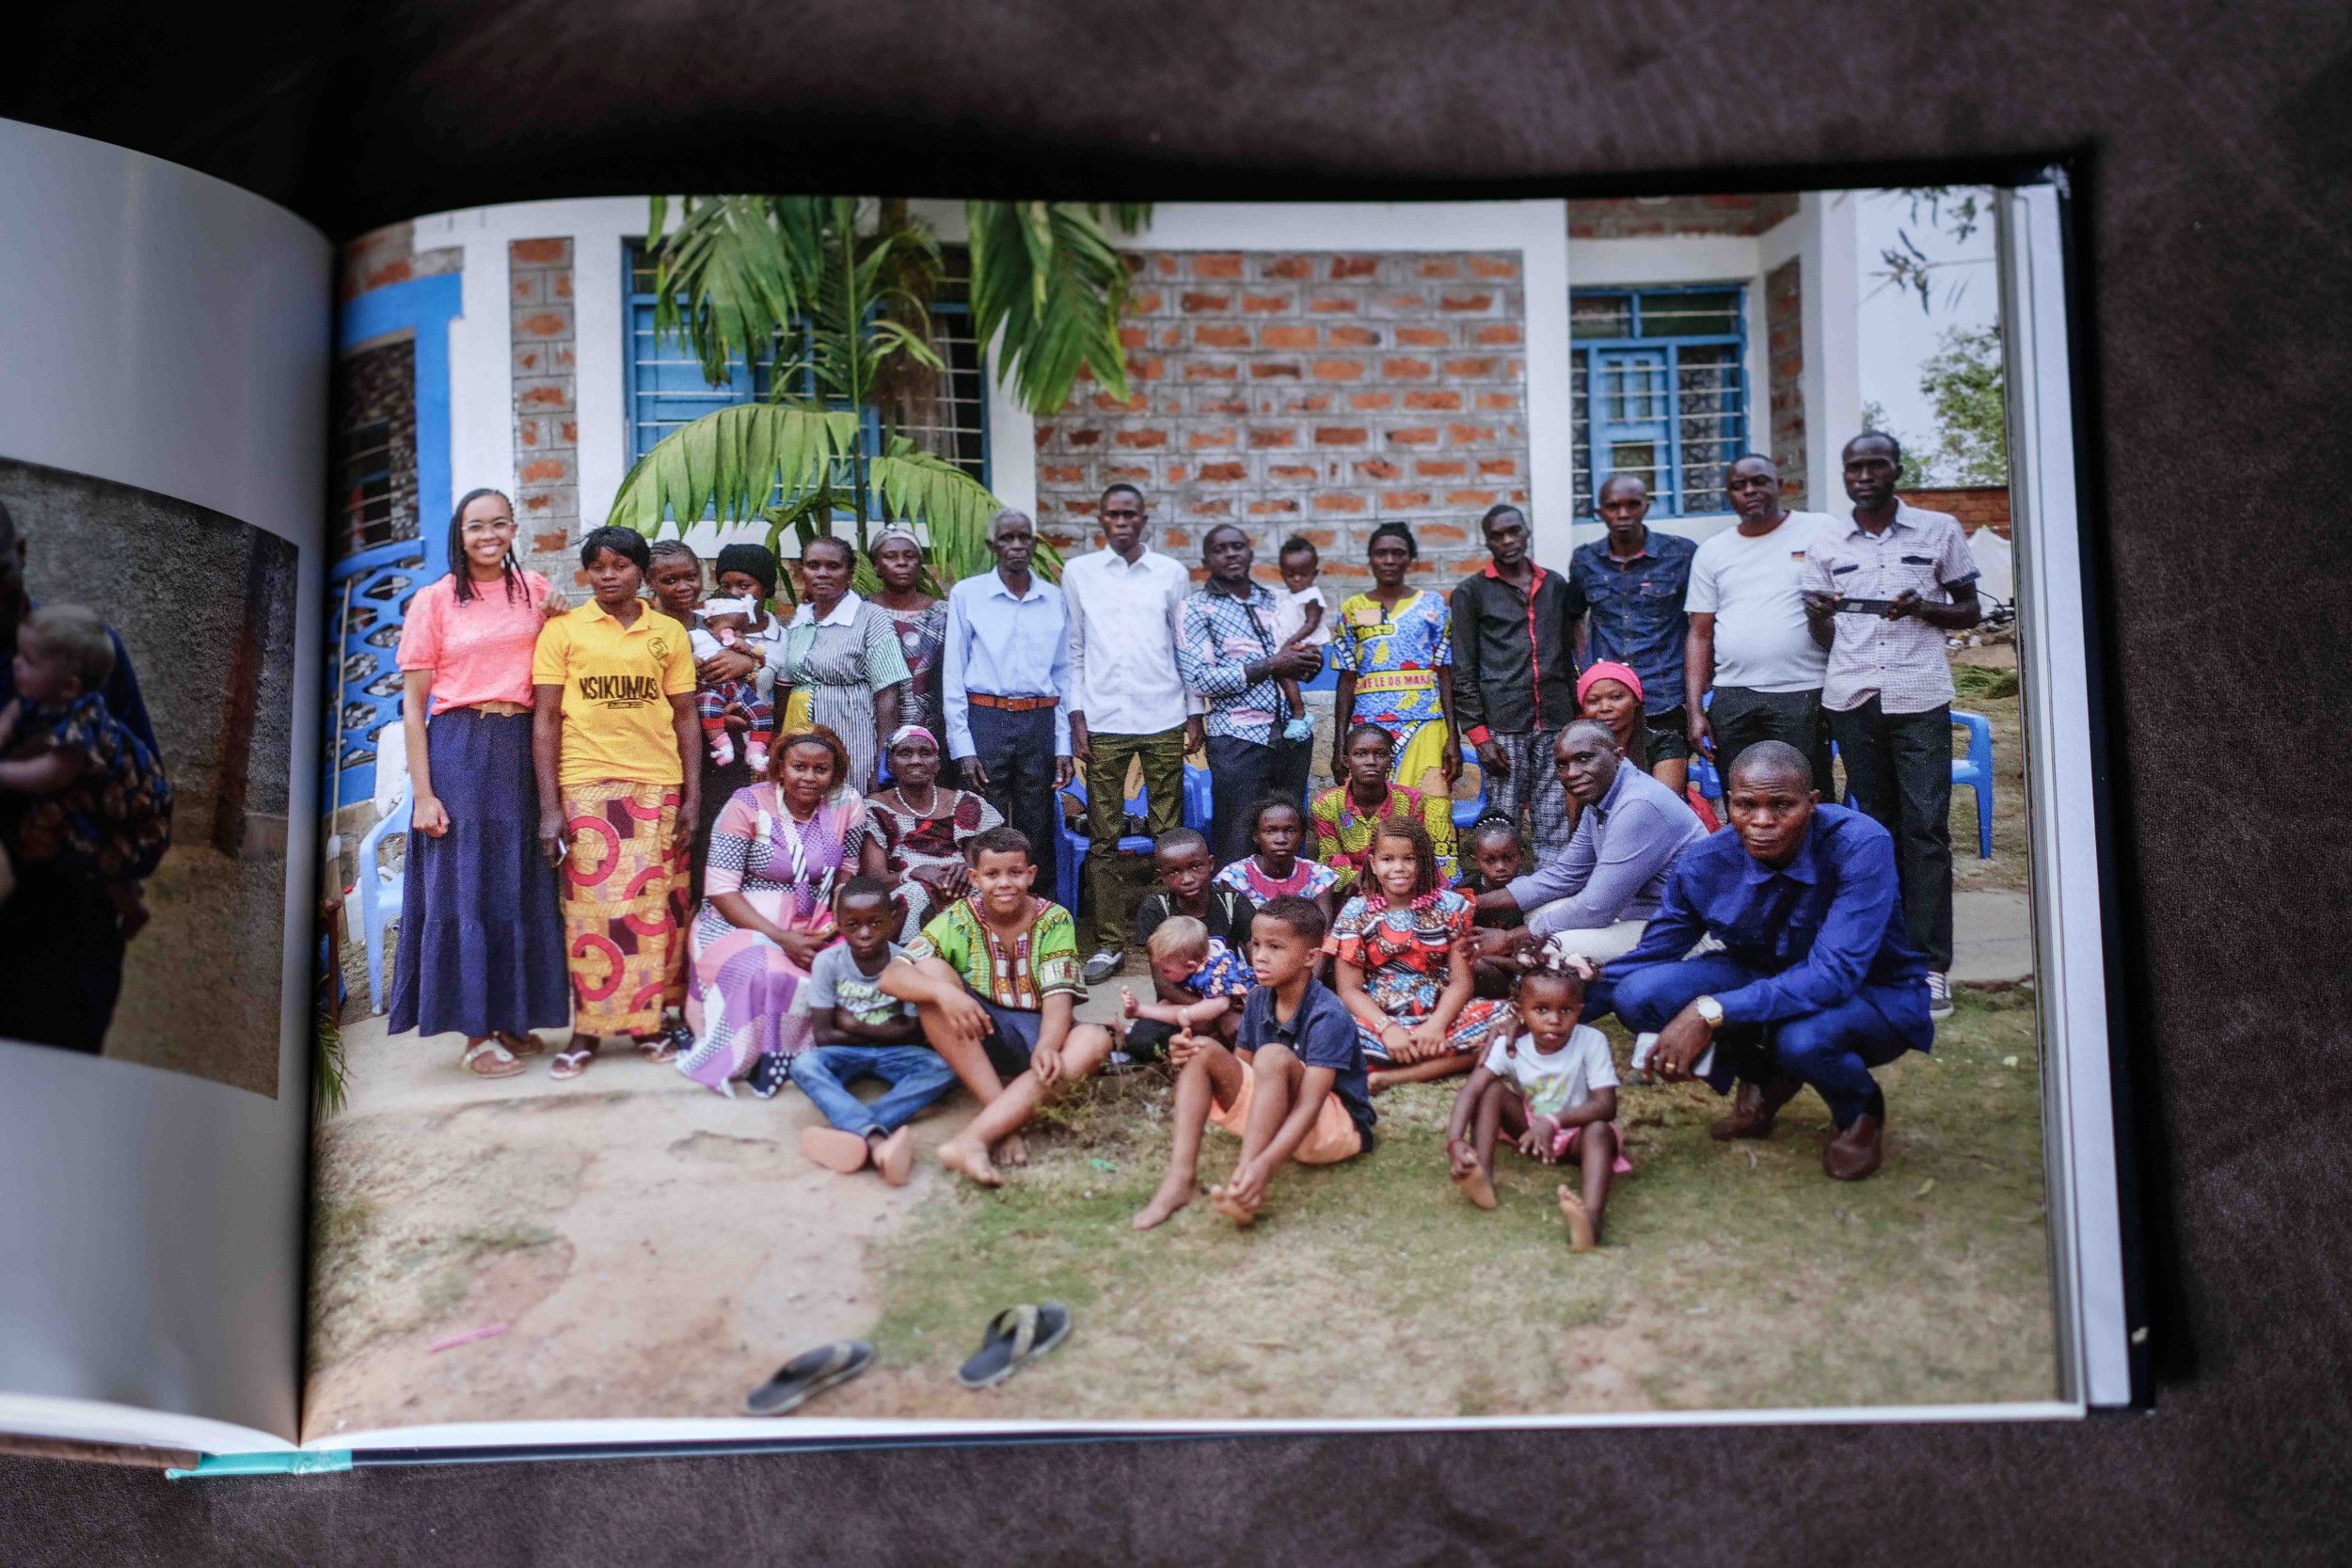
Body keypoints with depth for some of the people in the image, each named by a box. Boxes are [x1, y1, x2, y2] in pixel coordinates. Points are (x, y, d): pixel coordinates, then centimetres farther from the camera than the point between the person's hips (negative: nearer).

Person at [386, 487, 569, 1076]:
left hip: (521, 747, 4)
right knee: (463, 884, -1)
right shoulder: (434, 600, -2)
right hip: (458, 747, -4)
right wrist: (423, 793, -10)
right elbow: (413, 703, -3)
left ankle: (510, 1018, 19)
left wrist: (556, 618, 2)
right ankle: (475, 1034, 5)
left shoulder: (534, 588, 9)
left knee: (521, 885, 8)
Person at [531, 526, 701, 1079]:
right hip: (586, 785, -2)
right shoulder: (562, 632, 4)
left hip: (659, 785, 2)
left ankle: (650, 1021, 13)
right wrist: (549, 806, -5)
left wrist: (693, 795, 3)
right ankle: (586, 1031, 5)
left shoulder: (669, 634, 9)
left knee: (656, 905, 2)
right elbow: (545, 718, 2)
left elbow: (686, 716, 11)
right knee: (590, 908, -2)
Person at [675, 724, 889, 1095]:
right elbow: (720, 890, -11)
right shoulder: (747, 804, -7)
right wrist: (782, 939, -22)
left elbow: (846, 877, 7)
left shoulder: (847, 805, 2)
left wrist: (835, 929, -15)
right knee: (766, 976, -36)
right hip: (740, 923, -4)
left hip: (812, 927, 4)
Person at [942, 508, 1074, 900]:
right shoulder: (966, 595, 2)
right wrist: (962, 747, -5)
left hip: (1040, 722, 3)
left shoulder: (1054, 599, 10)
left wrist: (1063, 745, 7)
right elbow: (953, 675, 1)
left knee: (1039, 836, 5)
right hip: (986, 721, -3)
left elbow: (1063, 674, 13)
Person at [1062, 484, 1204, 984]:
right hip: (1103, 722, 0)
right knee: (1104, 838, 1)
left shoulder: (1171, 574, 7)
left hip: (1163, 720, 0)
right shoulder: (1078, 573, 6)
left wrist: (1195, 714, 5)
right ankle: (1109, 943, 5)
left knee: (1168, 833, 2)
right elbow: (1073, 649, 6)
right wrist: (1076, 717, 0)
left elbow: (1186, 647, 9)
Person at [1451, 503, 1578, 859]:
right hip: (1503, 726, -3)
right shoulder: (1472, 592, 5)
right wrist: (1478, 734, -7)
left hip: (1554, 724, 3)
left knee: (1556, 830, 1)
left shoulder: (1555, 586, 16)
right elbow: (1464, 672, 2)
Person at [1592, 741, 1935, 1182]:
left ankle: (1861, 1112, -1)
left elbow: (1834, 975, -38)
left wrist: (1711, 1013, -45)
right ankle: (1763, 1078, 8)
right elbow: (1645, 961, -1)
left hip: (1873, 995, -4)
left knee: (1801, 1037, -39)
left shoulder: (1860, 846, -30)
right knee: (1639, 994, -20)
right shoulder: (1703, 865, -16)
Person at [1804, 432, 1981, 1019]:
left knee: (1926, 828, -8)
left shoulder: (1939, 530, 8)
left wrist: (1924, 608, -10)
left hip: (1919, 699, -2)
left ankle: (1931, 967, -8)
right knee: (1874, 828, 4)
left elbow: (1969, 612, 11)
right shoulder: (1827, 545, 13)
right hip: (1852, 700, 2)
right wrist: (1818, 614, -8)